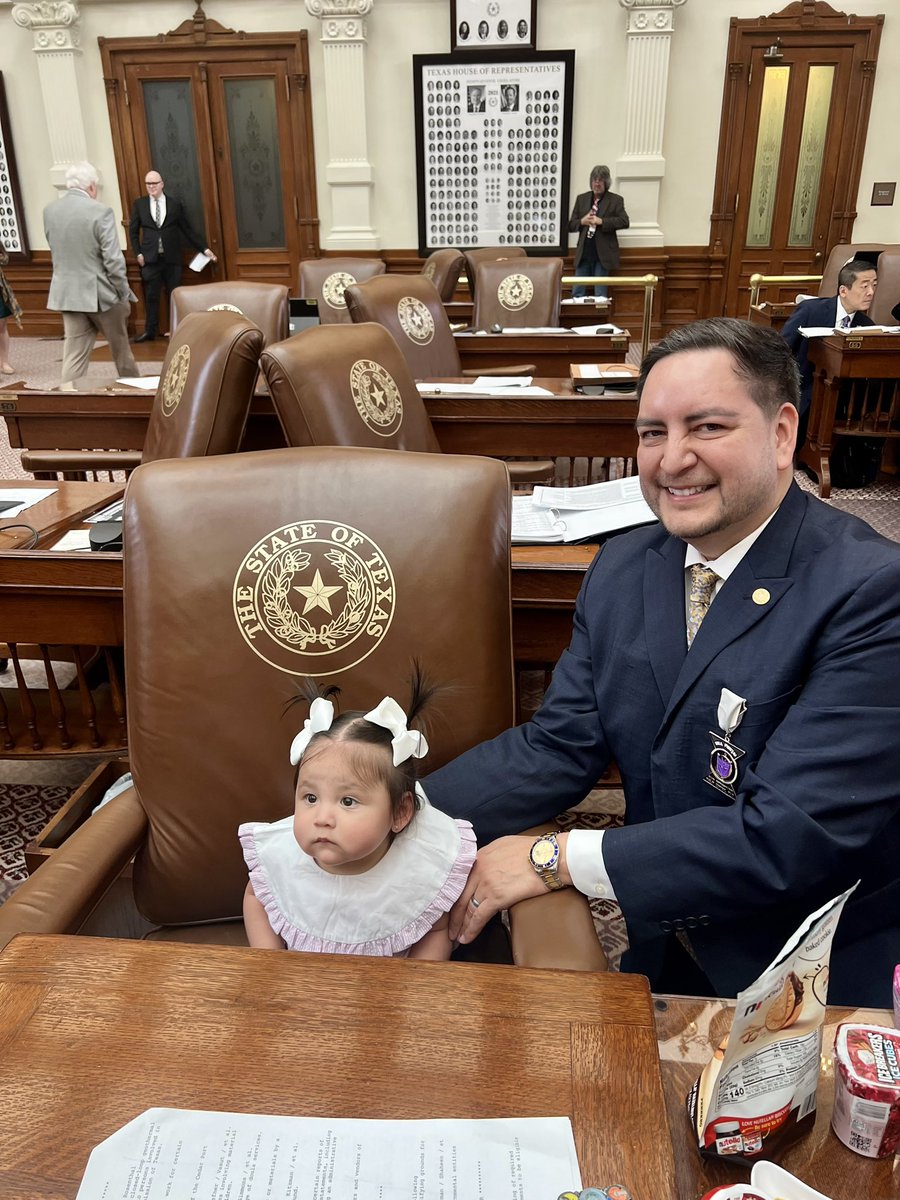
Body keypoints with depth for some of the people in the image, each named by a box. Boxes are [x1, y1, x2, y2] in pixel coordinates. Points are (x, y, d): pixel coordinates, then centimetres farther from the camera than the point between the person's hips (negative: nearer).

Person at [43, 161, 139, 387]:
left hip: (66, 292, 5)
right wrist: (123, 292, -7)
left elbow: (55, 251, 13)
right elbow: (113, 259, -16)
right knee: (120, 346, 15)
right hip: (101, 292, -4)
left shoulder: (49, 210, 3)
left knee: (74, 351, 7)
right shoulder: (100, 211, -15)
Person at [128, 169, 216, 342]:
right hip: (150, 258, 1)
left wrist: (204, 248, 1)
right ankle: (150, 331, 11)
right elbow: (133, 231, 9)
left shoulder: (175, 203, 4)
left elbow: (188, 229, 6)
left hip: (172, 258, 0)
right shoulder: (139, 204, 6)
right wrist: (138, 253, -1)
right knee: (151, 296, 3)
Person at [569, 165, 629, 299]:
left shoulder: (616, 200, 2)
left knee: (601, 295, -1)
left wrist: (601, 221, -17)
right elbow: (571, 225, 11)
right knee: (577, 294, 2)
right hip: (583, 254, 3)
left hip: (602, 256, -3)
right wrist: (582, 221, -11)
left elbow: (625, 222, -11)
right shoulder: (581, 199, 12)